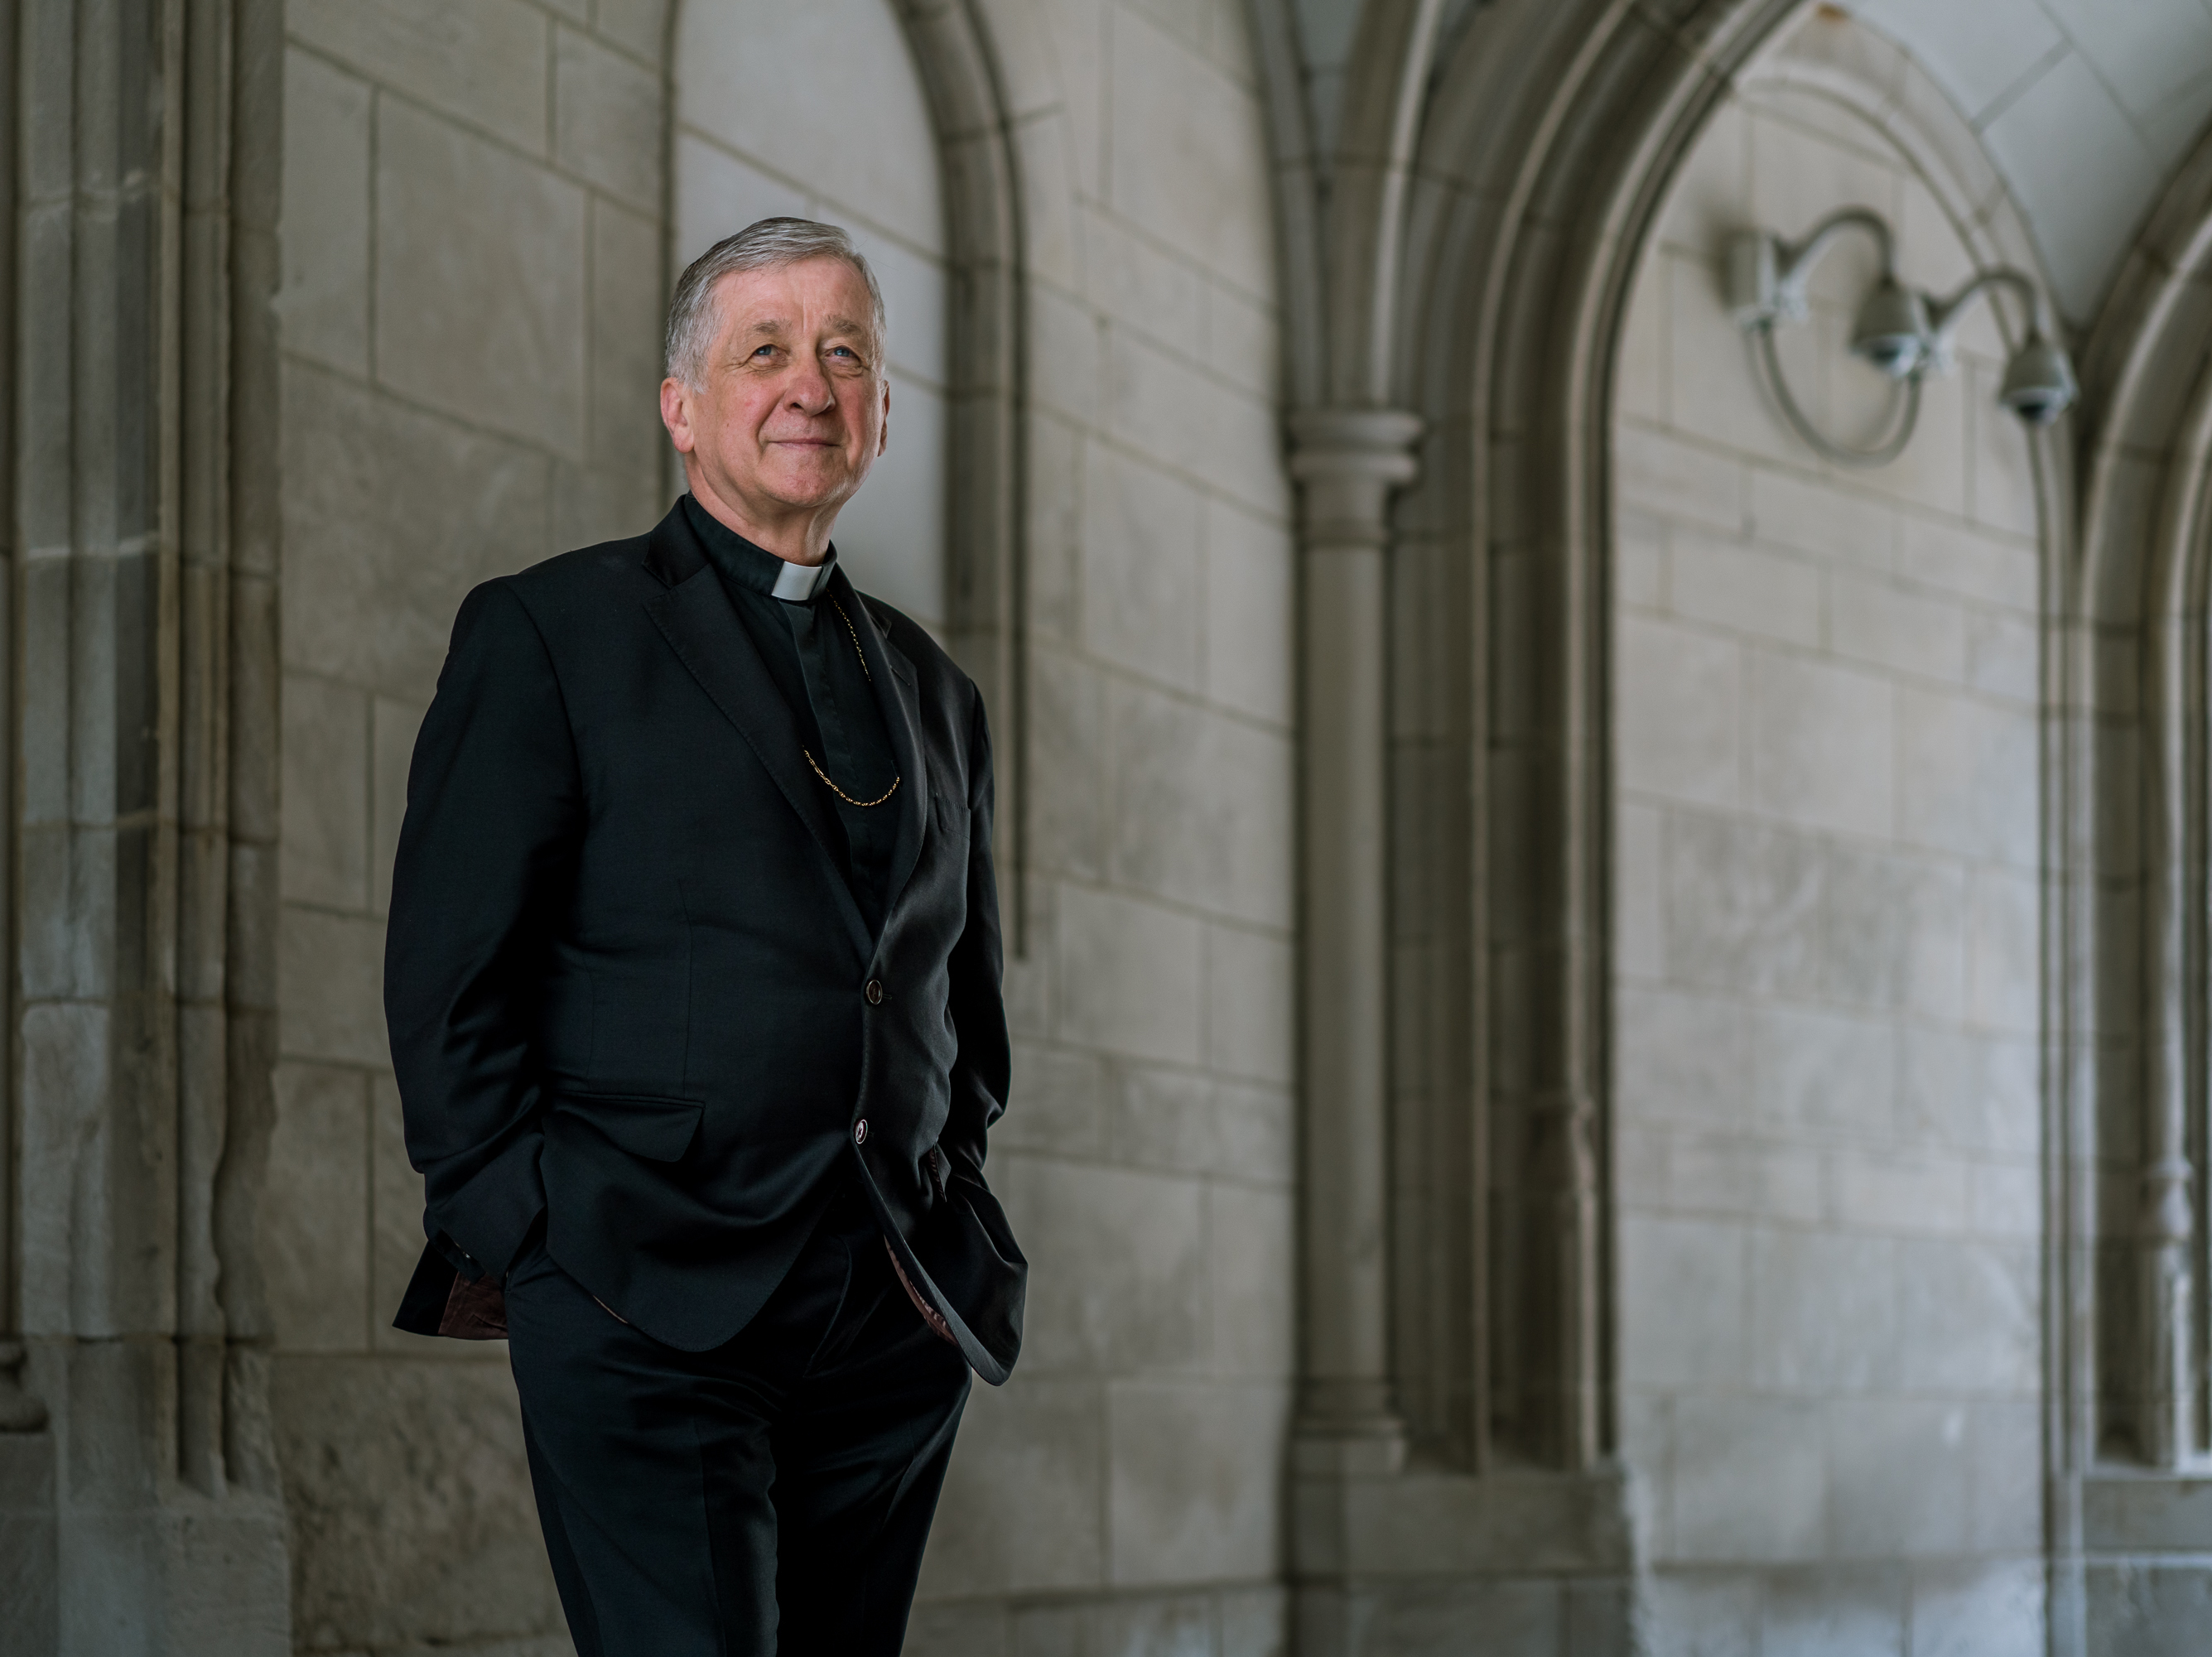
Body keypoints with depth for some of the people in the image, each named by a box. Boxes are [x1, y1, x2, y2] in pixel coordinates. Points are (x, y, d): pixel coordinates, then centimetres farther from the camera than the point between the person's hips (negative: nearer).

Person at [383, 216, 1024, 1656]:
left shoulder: (934, 690, 20)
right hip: (649, 1310, -5)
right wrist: (529, 1242, -9)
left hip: (895, 1323, 6)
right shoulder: (549, 634, 3)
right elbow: (449, 980, -2)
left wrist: (950, 1227, 13)